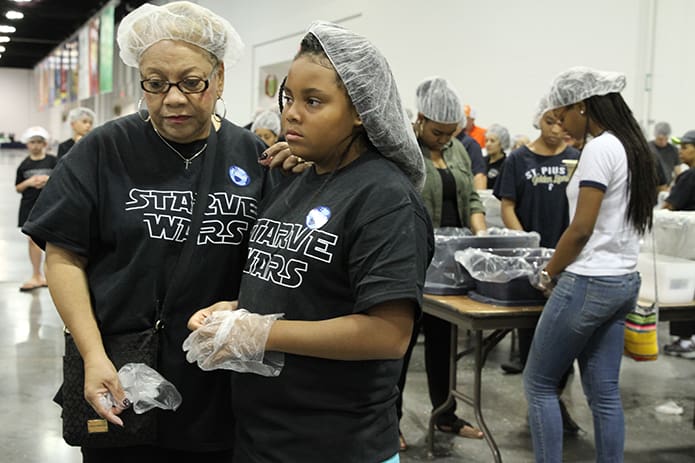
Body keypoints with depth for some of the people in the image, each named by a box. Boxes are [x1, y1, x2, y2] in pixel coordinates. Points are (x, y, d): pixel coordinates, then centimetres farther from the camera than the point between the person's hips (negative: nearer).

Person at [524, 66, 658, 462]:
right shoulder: (635, 148, 12)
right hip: (624, 281, 9)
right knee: (604, 391, 13)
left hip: (589, 283, -9)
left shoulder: (600, 148, -15)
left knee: (539, 383, 4)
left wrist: (547, 275, -5)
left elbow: (582, 229, -18)